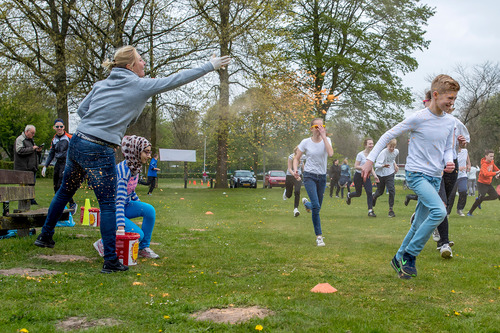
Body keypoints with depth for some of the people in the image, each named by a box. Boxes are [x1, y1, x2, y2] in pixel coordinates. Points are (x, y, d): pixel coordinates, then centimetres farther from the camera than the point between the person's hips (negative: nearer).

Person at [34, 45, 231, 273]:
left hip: (77, 142, 7)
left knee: (65, 192, 23)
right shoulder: (140, 86, -5)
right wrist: (211, 66, 6)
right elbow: (176, 80, -1)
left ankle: (45, 236, 38)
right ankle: (111, 261, 3)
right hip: (99, 152, -7)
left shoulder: (101, 84, 12)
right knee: (108, 205, 0)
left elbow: (82, 110, 16)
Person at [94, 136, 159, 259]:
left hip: (126, 205, 8)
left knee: (150, 210, -15)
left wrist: (142, 206, 16)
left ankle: (143, 248, -1)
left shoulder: (135, 168, 0)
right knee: (138, 234, -22)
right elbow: (119, 200, -35)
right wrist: (121, 226, -41)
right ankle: (103, 243, -1)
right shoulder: (123, 170, -28)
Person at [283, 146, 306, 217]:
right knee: (289, 195, 9)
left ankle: (296, 209, -18)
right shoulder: (291, 157, -20)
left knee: (297, 192, -21)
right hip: (290, 176, -2)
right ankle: (286, 192, 47)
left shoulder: (303, 156, -7)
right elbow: (289, 169, -21)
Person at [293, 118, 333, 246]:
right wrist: (295, 169, -15)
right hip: (309, 176, -3)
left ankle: (306, 203, 49)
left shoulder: (326, 140, 0)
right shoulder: (305, 142, -3)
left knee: (317, 207, 12)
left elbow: (330, 153, -21)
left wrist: (324, 136, -19)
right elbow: (296, 158, 5)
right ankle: (319, 236, -7)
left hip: (322, 177, 3)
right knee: (316, 206, -17)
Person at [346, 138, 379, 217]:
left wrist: (375, 175, 0)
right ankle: (349, 195, 42)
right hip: (358, 176, -4)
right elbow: (355, 166, -15)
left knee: (369, 192, -11)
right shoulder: (360, 154, -15)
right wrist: (363, 168, -31)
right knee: (358, 193, 7)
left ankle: (370, 210, -8)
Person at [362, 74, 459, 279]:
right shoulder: (418, 118, -12)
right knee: (439, 211, -26)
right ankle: (410, 255, -12)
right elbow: (389, 135, -5)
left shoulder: (450, 122, 6)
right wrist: (370, 159, -8)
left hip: (435, 177, 7)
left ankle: (399, 259, 25)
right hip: (416, 173, -7)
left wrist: (449, 162, -4)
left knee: (419, 224, 8)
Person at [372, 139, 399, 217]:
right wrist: (383, 165, -47)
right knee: (380, 192, 12)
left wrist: (395, 164, 9)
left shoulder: (396, 152, -5)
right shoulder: (383, 153, -22)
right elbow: (376, 165, -29)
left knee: (392, 190, -14)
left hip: (390, 174, 3)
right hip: (380, 174, -3)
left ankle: (391, 209, -3)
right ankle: (374, 197, 50)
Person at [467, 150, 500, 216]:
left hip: (488, 183, 8)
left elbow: (494, 167, 25)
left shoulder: (492, 162, 3)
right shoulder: (484, 164, -23)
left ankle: (479, 200, 24)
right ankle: (470, 212, -10)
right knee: (481, 197, -19)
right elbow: (486, 174, -40)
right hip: (482, 183, -8)